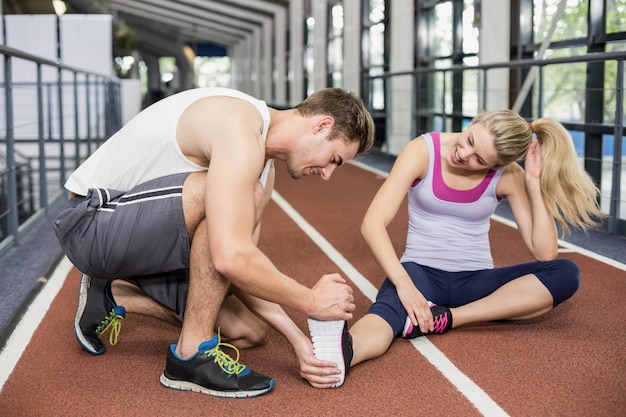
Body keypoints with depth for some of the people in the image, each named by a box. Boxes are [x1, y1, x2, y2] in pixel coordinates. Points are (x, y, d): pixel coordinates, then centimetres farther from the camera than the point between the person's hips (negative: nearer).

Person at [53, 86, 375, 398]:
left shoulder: (262, 163, 7)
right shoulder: (240, 126, -25)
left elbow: (242, 266, 4)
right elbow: (231, 258, -34)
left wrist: (297, 338, -6)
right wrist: (311, 301, -21)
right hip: (89, 222, -9)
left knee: (243, 331, 4)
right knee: (239, 193, -30)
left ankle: (110, 297, 18)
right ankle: (192, 354, -17)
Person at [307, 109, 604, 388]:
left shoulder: (508, 175, -7)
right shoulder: (423, 151, -11)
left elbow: (545, 253, -13)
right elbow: (373, 223, -20)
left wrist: (534, 184, -19)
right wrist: (404, 284, -34)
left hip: (475, 281, 3)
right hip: (422, 271, -2)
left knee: (565, 274, -23)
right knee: (389, 309, -38)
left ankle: (443, 318, -32)